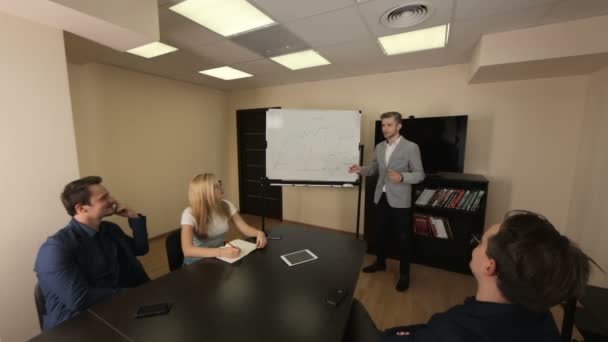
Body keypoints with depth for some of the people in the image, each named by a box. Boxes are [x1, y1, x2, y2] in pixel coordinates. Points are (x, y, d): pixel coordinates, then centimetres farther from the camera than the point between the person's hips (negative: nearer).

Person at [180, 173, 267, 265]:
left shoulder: (226, 206, -8)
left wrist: (259, 233, -25)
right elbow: (187, 250, -33)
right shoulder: (190, 214, -21)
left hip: (220, 257, 6)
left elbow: (245, 228, -3)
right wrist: (221, 252, -45)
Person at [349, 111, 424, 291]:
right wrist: (361, 169, -5)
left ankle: (404, 274, 24)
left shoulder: (411, 147, -10)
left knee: (403, 237, 7)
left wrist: (402, 177, -29)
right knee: (381, 232, 18)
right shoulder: (379, 147, 7)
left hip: (400, 200, -5)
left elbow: (420, 175, -10)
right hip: (382, 197, 5)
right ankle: (380, 262, 38)